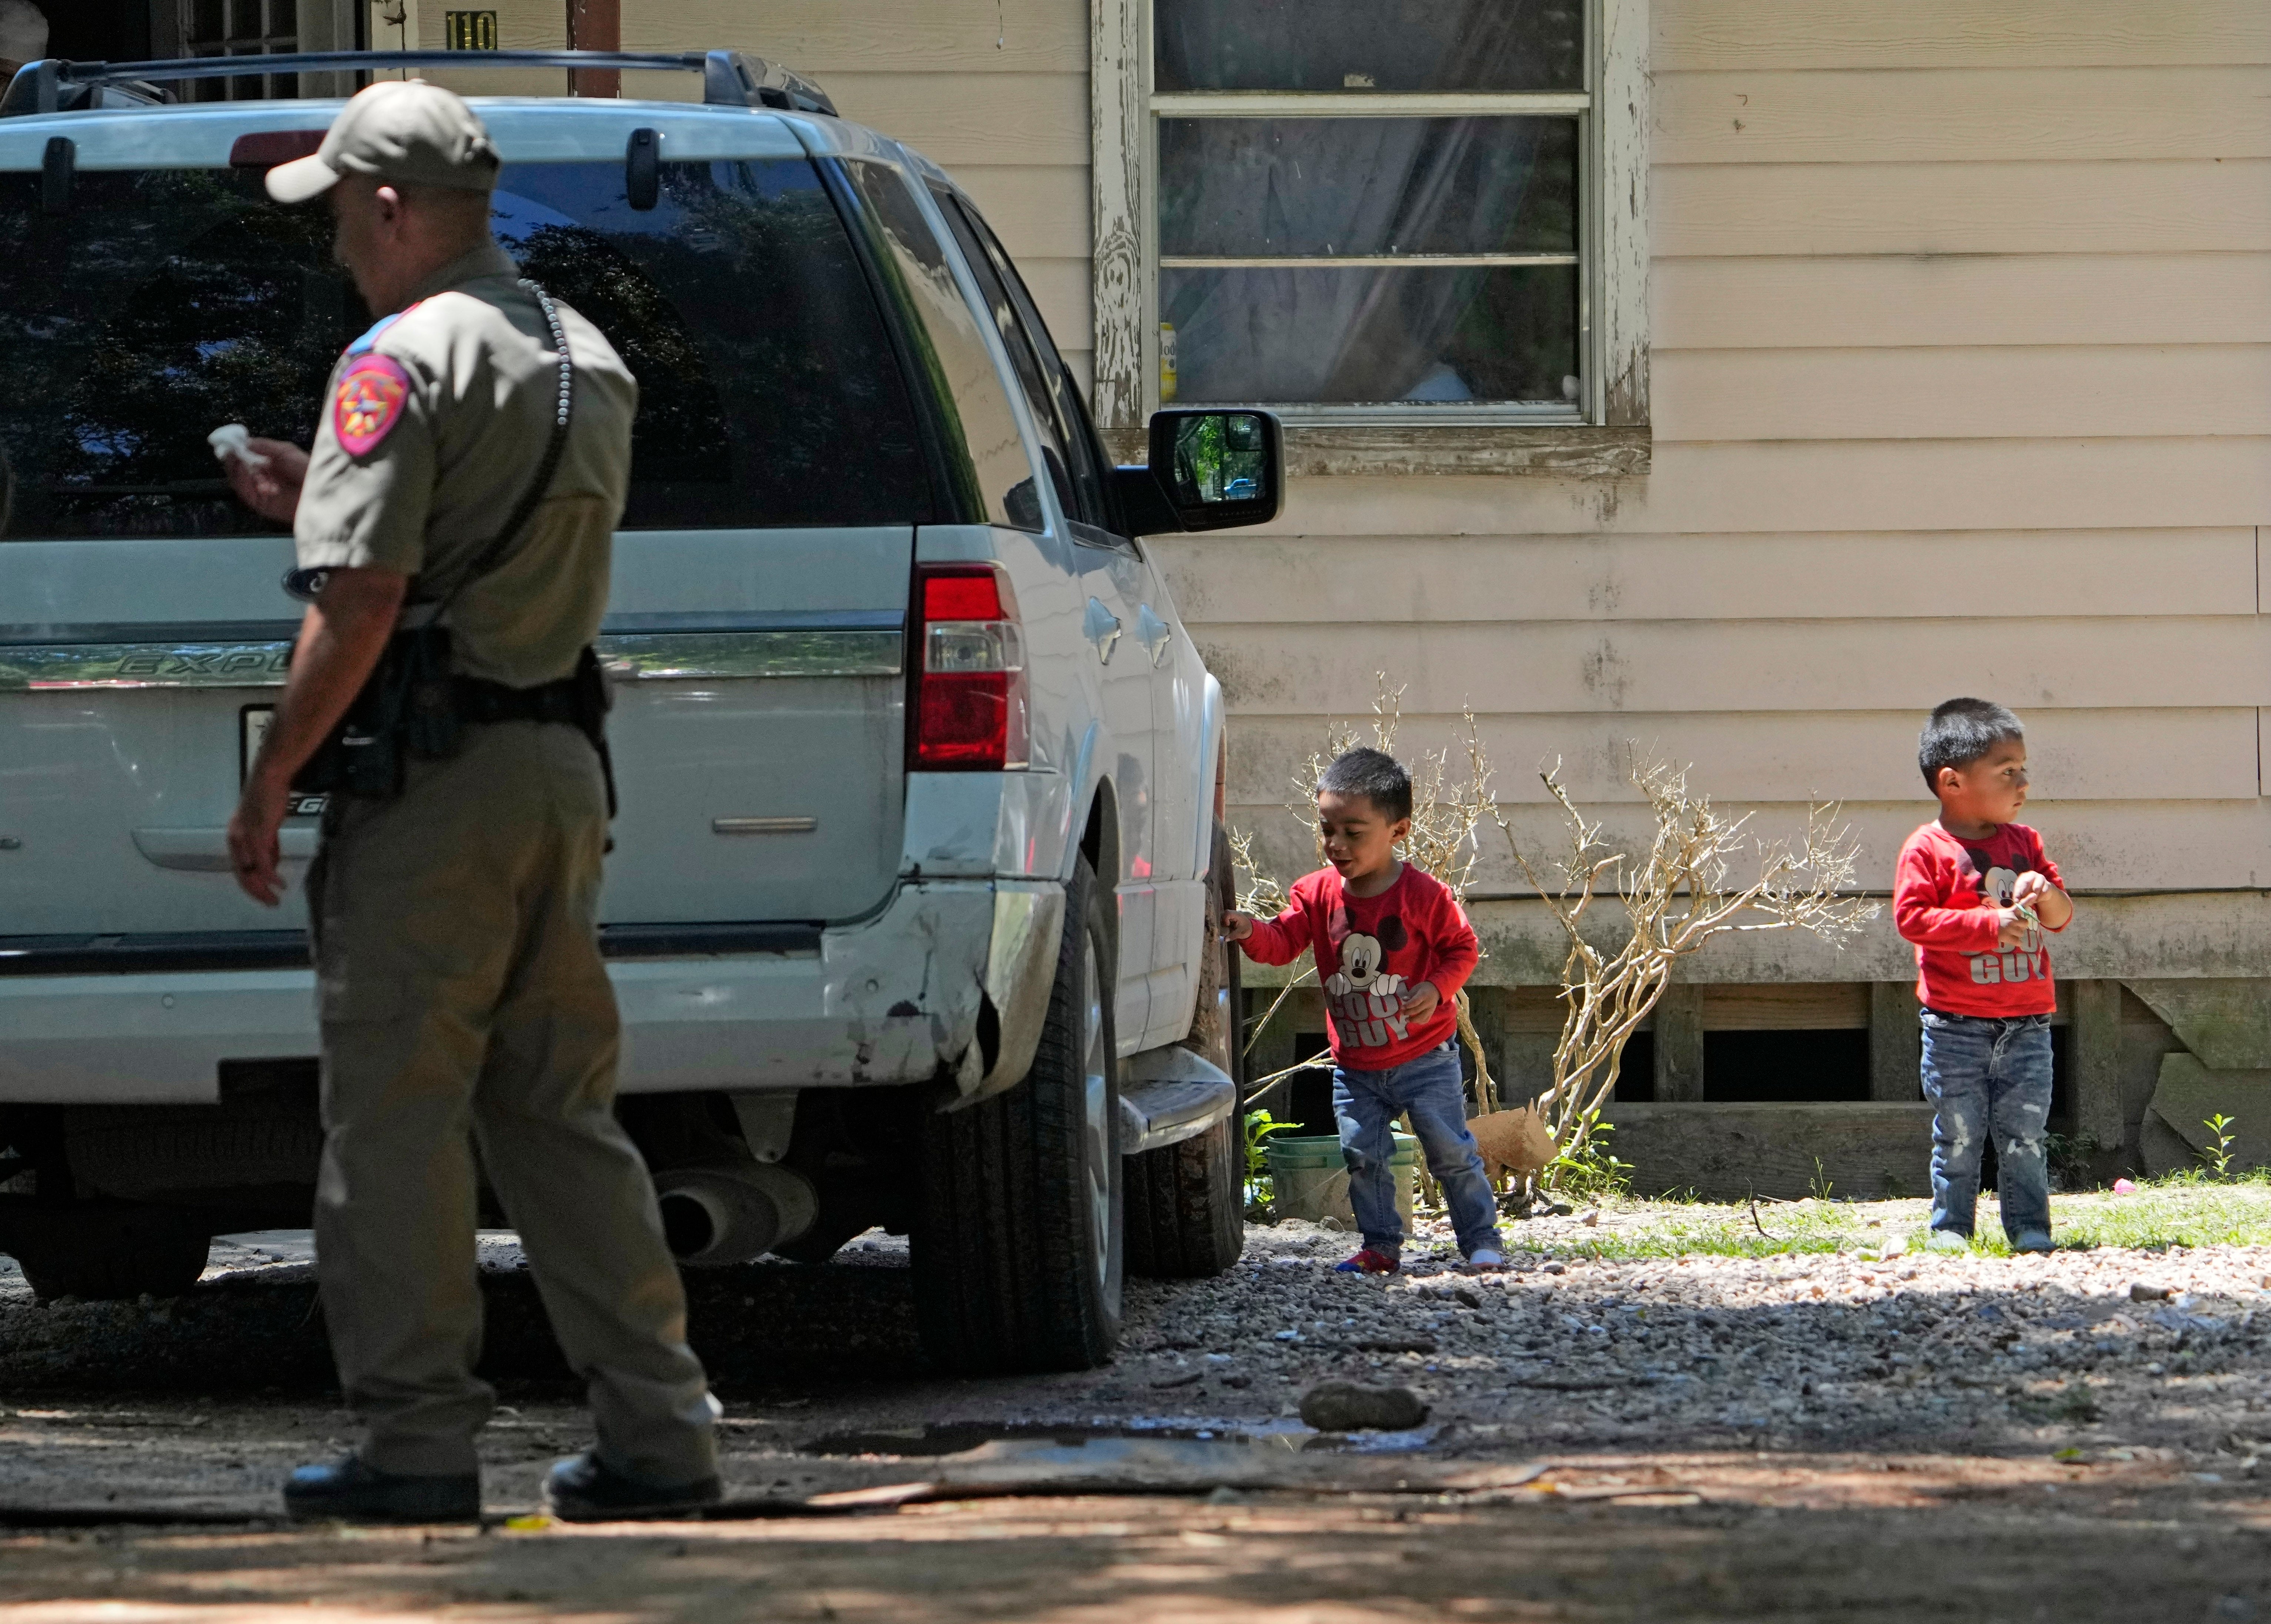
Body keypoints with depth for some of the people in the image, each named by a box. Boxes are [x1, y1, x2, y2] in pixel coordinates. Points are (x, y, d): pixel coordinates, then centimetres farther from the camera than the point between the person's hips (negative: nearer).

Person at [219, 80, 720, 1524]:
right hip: (564, 767, 8)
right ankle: (662, 1434, 10)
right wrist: (322, 497, 23)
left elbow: (363, 600, -19)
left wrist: (271, 780, -12)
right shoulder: (588, 362, 16)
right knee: (561, 1117, 13)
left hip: (434, 790, -8)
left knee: (394, 1121, -3)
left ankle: (420, 1444, -3)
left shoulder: (405, 359, -11)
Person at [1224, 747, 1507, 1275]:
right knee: (1363, 1156, 4)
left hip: (1423, 1058, -4)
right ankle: (1381, 1246, 16)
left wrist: (1436, 989, -21)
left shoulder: (1424, 895, -14)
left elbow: (1462, 948, -5)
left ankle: (1482, 1241, 10)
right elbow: (1283, 942, -9)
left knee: (1452, 1152, 0)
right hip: (1355, 1067, 4)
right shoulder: (1318, 894, -4)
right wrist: (1252, 933, -30)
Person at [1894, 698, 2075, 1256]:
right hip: (1957, 1022, -4)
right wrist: (1990, 923, -20)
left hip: (2026, 1021, 4)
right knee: (1958, 1134, 1)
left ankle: (2029, 1227, 10)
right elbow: (1912, 917, -15)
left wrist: (2045, 894, -9)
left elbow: (2062, 917, 15)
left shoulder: (2024, 843, 11)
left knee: (2024, 1132, 4)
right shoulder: (1928, 849, -6)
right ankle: (1950, 1226, 9)